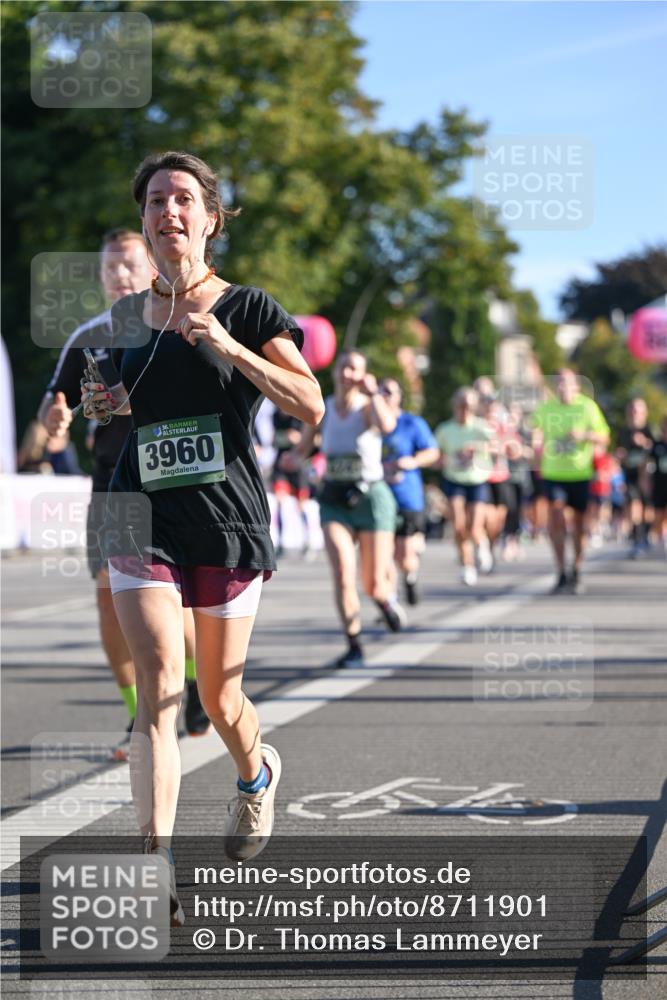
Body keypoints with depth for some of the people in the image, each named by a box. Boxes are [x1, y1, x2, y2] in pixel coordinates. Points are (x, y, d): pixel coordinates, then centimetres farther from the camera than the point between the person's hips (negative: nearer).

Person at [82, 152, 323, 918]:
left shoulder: (246, 308, -2)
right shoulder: (128, 316, 10)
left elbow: (310, 405, -12)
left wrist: (224, 344, -21)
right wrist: (112, 402, 4)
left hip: (227, 518, -2)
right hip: (143, 519, 2)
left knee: (218, 696, 9)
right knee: (158, 685, -15)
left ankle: (256, 775, 44)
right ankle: (156, 865, -19)